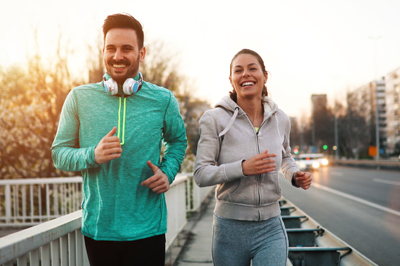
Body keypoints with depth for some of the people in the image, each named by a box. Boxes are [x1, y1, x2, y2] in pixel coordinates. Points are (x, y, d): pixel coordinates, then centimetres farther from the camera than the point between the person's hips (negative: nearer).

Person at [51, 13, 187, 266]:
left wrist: (167, 172, -4)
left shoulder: (163, 100, -1)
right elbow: (59, 153, 1)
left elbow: (178, 140, 16)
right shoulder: (79, 98, -2)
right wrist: (92, 155, -19)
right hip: (97, 228, 1)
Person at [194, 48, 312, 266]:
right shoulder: (215, 119, -7)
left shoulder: (280, 119, 4)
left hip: (270, 229, 2)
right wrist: (242, 168, -24)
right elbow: (201, 174, -11)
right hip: (230, 228, -2)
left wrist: (295, 175, 2)